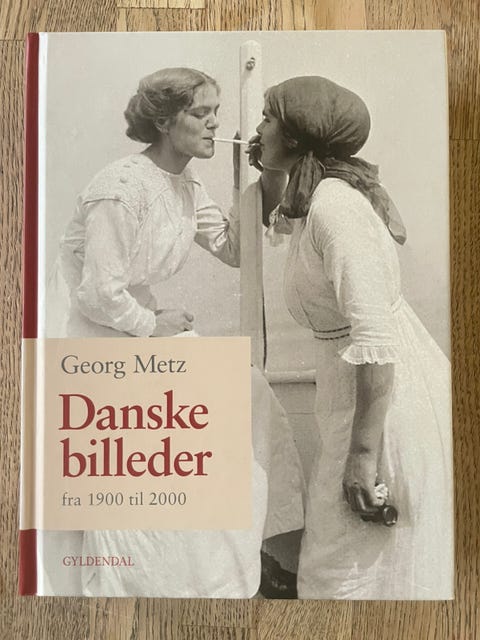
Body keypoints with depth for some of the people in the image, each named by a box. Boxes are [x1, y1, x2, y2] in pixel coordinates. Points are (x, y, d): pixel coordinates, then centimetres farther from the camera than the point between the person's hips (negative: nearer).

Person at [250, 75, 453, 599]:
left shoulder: (334, 203, -22)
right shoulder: (313, 197, 7)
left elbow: (374, 335, -28)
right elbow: (279, 223, 33)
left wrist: (363, 454, -26)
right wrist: (268, 173, 15)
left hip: (388, 396, -9)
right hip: (355, 390, 9)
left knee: (353, 568, 9)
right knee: (341, 550, 24)